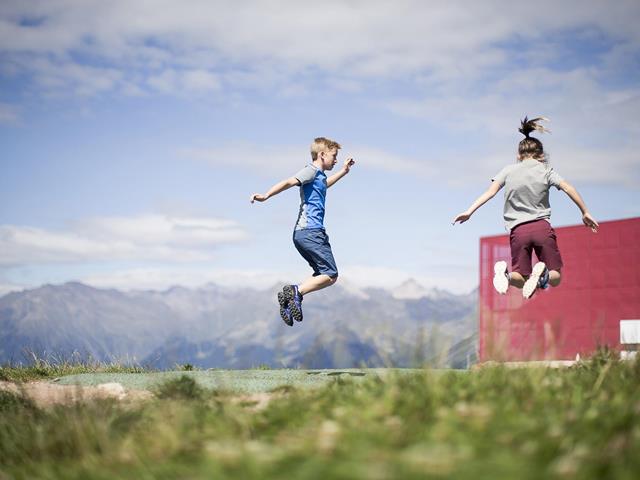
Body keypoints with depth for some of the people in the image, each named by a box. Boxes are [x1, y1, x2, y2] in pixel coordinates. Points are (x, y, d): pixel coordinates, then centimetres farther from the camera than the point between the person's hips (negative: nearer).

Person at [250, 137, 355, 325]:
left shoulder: (319, 175, 23)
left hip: (302, 233, 10)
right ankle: (297, 291, -19)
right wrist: (266, 196, -35)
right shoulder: (311, 170, -5)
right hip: (311, 231, -10)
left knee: (323, 275, 12)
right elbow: (288, 182, -22)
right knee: (331, 275, -9)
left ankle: (289, 297, 0)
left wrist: (343, 171, 50)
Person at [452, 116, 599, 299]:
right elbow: (569, 189, 1)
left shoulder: (508, 171, 11)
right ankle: (543, 274, -30)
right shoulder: (546, 171, 9)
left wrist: (469, 211, -3)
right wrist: (585, 213, 6)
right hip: (542, 227, -1)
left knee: (521, 280, 10)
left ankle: (506, 274, -25)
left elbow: (490, 191, 0)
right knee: (555, 279, 7)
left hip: (518, 230, 1)